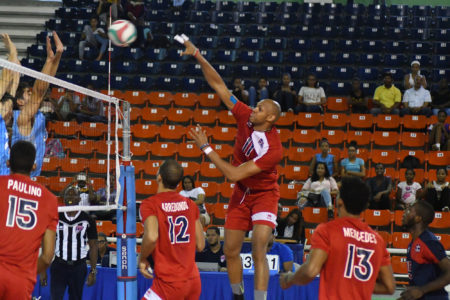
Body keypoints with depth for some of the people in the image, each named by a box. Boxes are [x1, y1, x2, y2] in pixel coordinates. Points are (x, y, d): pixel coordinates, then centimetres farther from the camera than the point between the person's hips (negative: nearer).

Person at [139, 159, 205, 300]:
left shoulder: (150, 204, -8)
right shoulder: (190, 204, 8)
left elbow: (151, 237, -25)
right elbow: (200, 245, 10)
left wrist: (142, 259, -7)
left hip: (169, 282, -6)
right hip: (194, 280, 6)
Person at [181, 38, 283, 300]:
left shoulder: (273, 149, -30)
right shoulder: (246, 117, -13)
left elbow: (234, 174, -30)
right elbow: (219, 86, -10)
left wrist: (206, 148, -27)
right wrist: (198, 56, -17)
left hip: (263, 195, -6)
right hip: (241, 193, 7)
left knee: (259, 251, -20)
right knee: (231, 251, 8)